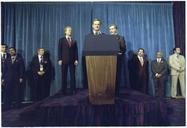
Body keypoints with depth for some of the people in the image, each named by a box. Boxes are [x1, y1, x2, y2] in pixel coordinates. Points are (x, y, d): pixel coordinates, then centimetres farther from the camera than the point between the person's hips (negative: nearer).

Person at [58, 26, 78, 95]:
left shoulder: (74, 41, 15)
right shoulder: (61, 40, 8)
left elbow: (76, 51, 10)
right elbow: (59, 50, 2)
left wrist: (76, 59, -1)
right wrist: (60, 59, -7)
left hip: (72, 60, 2)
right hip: (64, 60, -2)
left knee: (72, 76, 2)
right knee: (64, 76, 2)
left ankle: (73, 90, 9)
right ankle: (64, 90, 10)